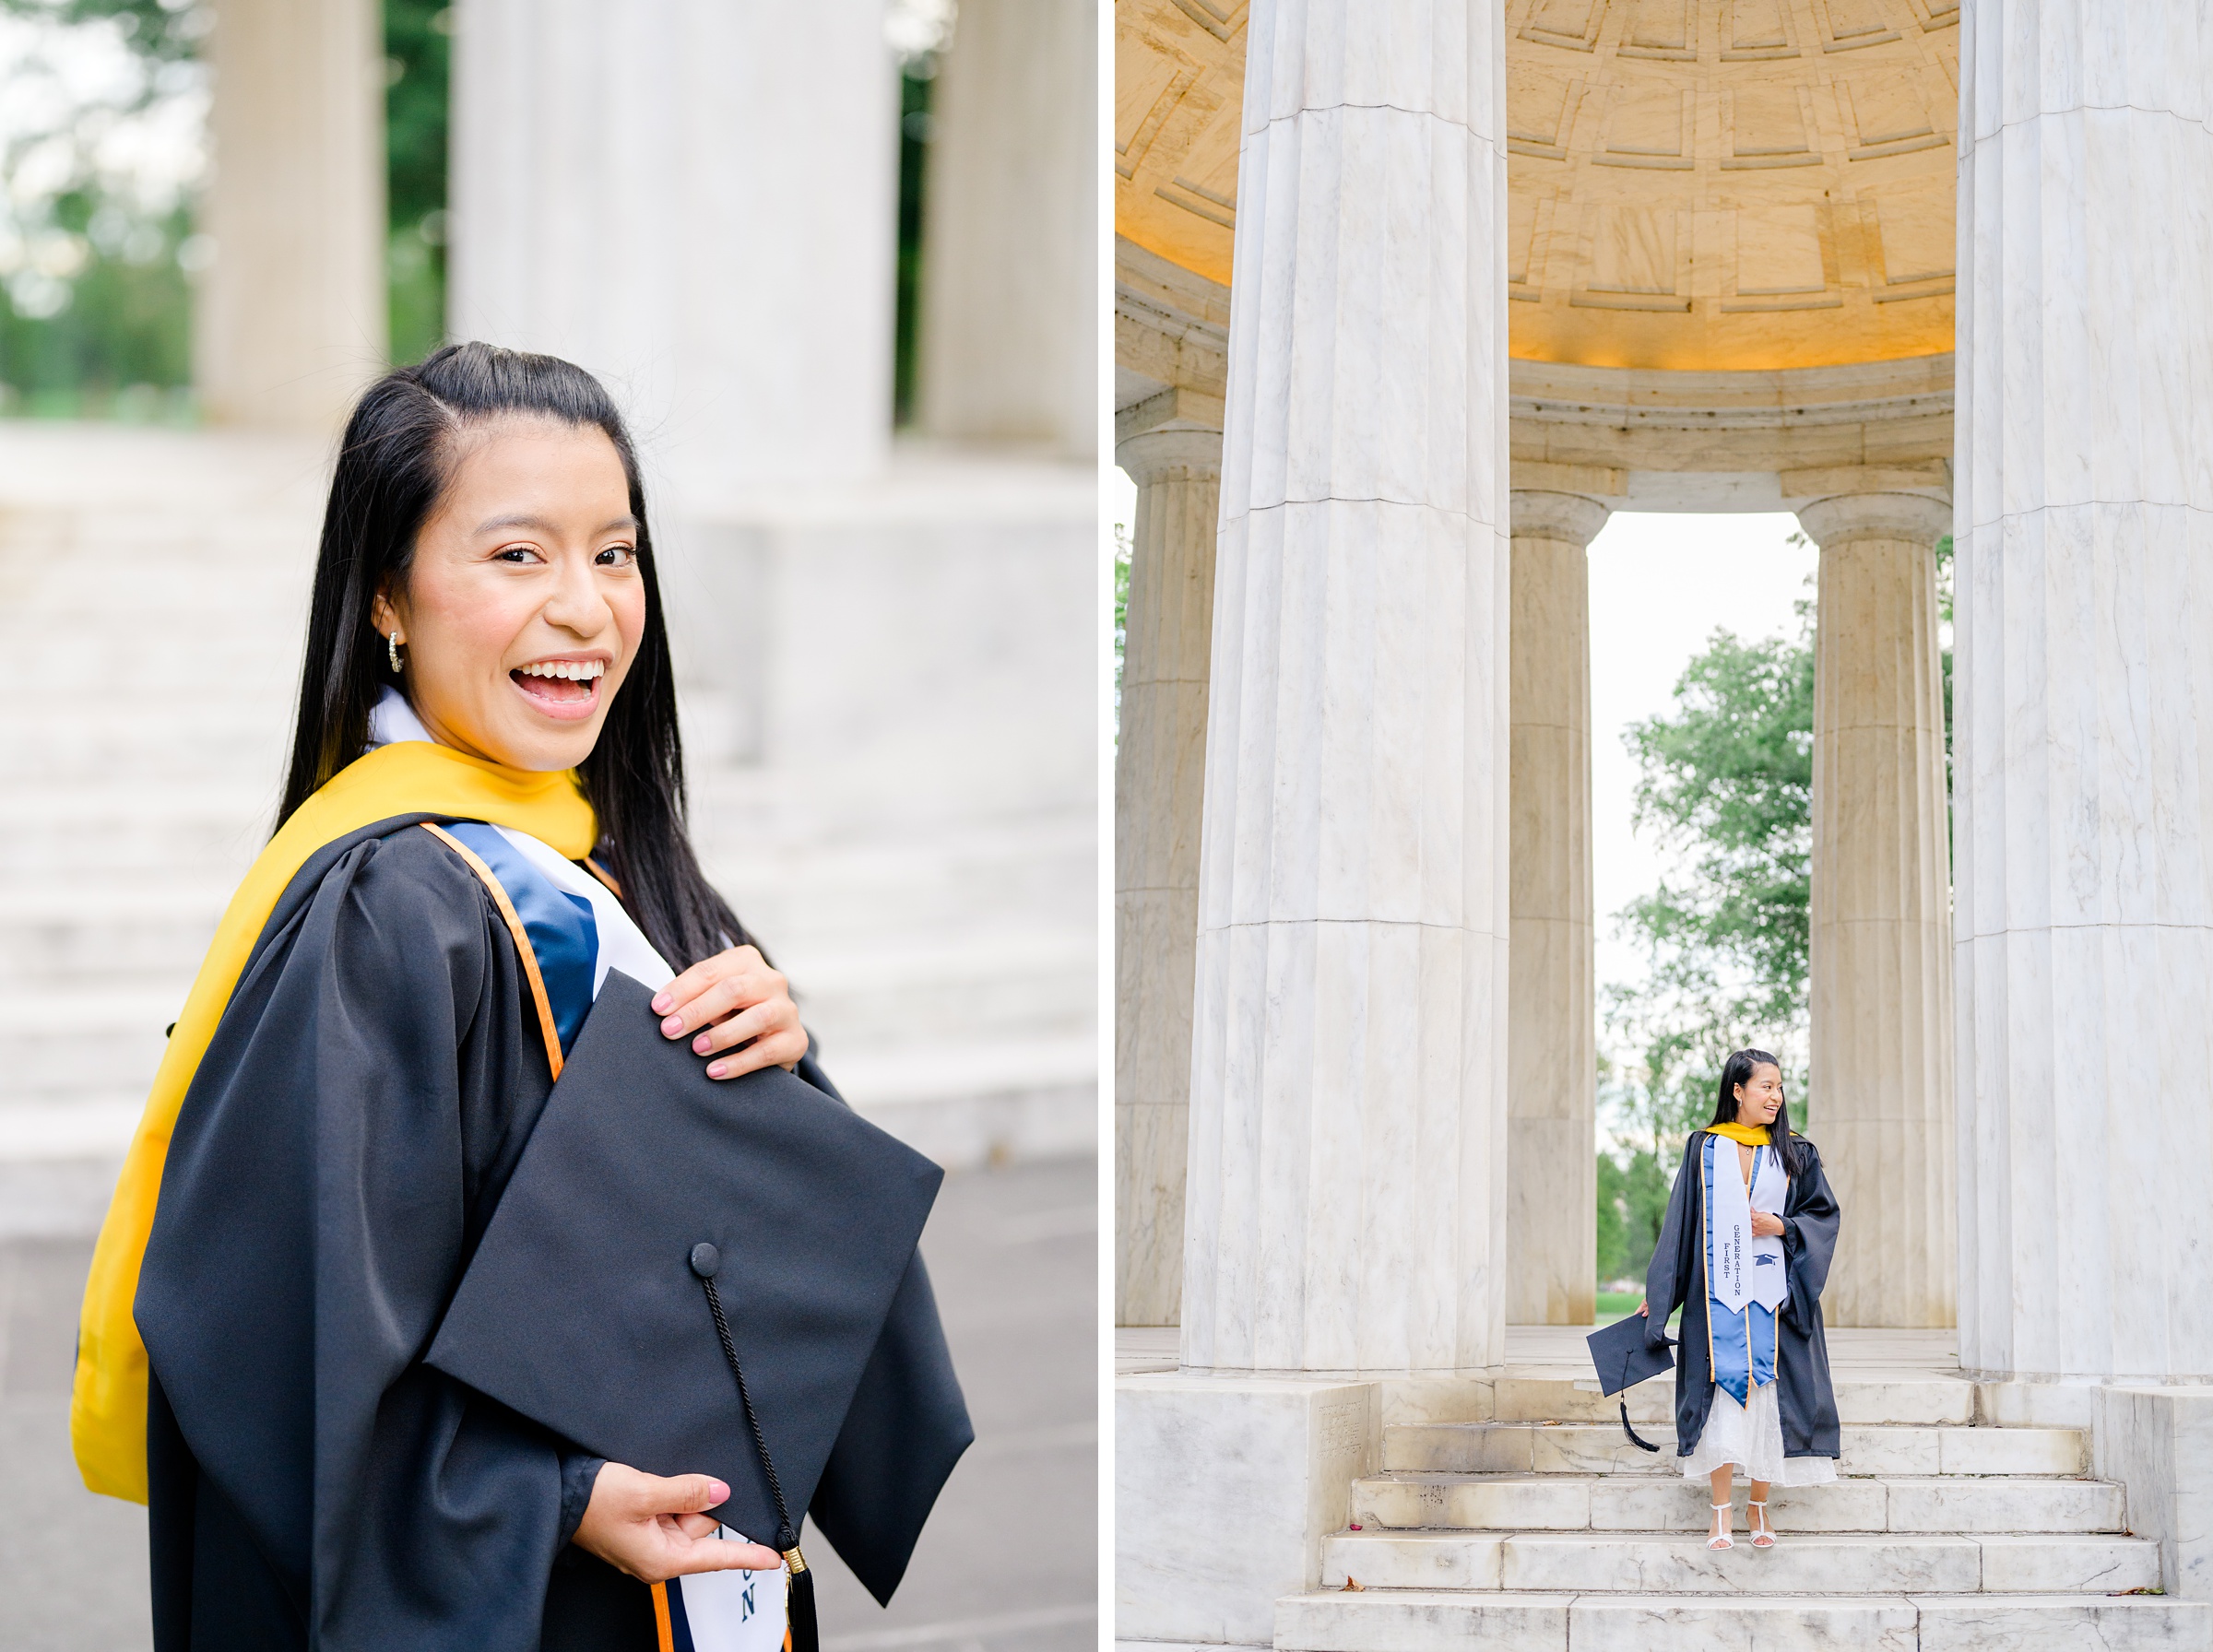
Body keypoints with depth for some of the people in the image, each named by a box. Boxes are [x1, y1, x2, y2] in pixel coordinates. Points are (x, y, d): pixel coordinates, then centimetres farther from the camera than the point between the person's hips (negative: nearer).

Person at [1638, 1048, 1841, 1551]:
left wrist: (1781, 1226, -10)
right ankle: (1721, 1514, 1)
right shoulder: (1704, 1148, 5)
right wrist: (1659, 1292, 6)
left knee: (1767, 1396, 0)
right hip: (1718, 1296, -1)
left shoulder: (1795, 1153, 7)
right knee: (1722, 1397, -6)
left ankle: (1759, 1507, 14)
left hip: (1774, 1296, 1)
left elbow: (1824, 1213, 8)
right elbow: (1681, 1223, 7)